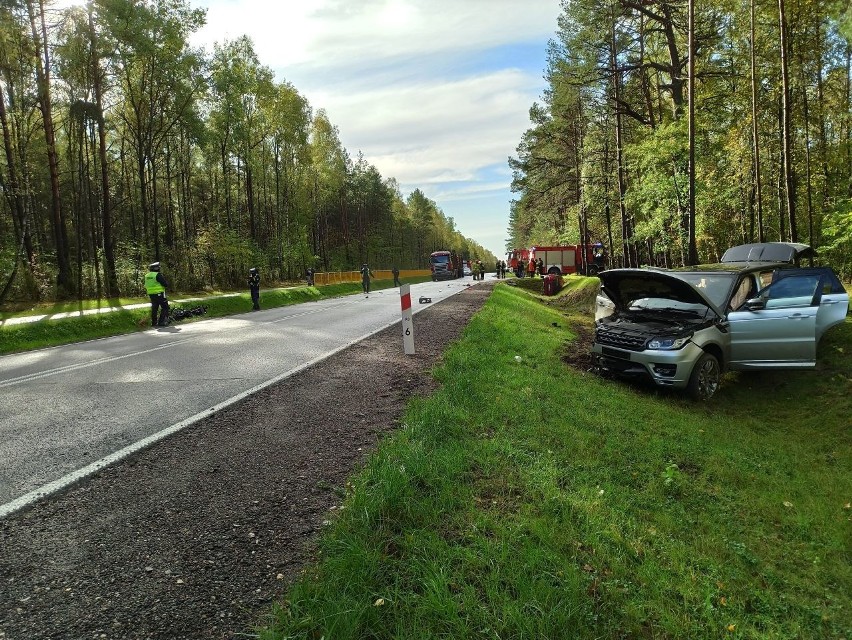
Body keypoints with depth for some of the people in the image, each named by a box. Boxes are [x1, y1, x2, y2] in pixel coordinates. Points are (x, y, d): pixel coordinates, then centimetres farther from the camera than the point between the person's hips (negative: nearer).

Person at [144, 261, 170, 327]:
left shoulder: (147, 276, 11)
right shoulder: (158, 275, -15)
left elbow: (146, 286, 19)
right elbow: (165, 284, -16)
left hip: (151, 294, 8)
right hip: (159, 294, -8)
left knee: (154, 308, 15)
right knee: (165, 307, 0)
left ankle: (154, 322, 17)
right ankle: (161, 321, -7)